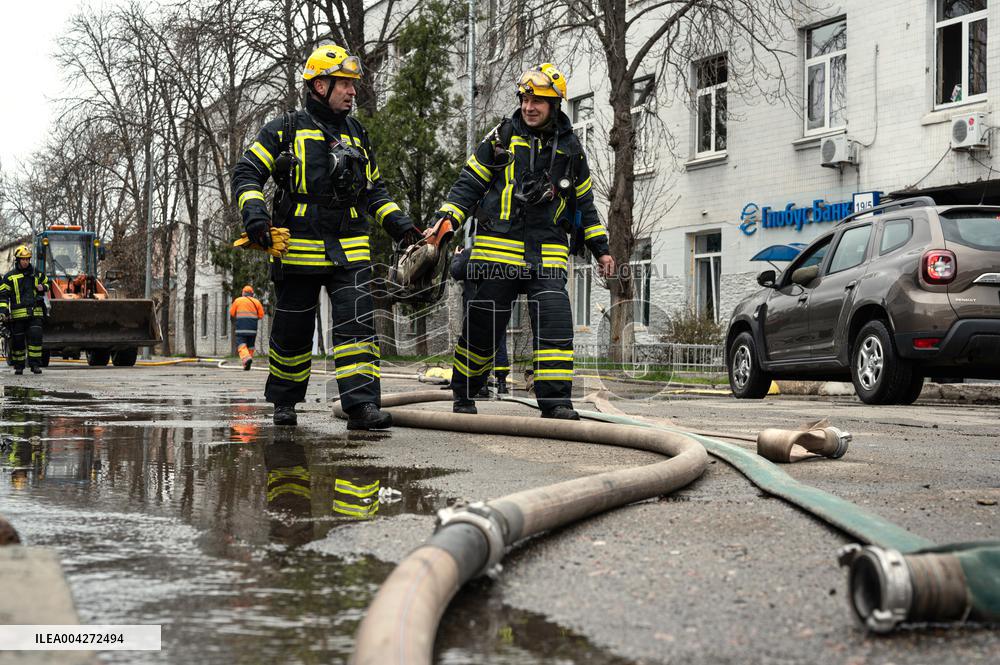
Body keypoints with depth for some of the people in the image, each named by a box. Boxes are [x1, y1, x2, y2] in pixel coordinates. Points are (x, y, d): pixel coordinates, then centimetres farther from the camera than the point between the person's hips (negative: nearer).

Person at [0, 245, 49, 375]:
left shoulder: (37, 274, 12)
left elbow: (46, 282, 30)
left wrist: (43, 287, 6)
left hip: (35, 313, 1)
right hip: (18, 314, -1)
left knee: (35, 337, -11)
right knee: (18, 340, 4)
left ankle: (35, 364, -7)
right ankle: (19, 366, 16)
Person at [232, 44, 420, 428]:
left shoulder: (358, 137, 16)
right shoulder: (287, 130, 2)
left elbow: (374, 190, 26)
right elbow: (246, 173, 0)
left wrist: (399, 225, 14)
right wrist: (254, 215, -16)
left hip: (350, 251, 3)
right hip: (299, 249, -3)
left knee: (357, 324, -13)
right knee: (293, 331, 8)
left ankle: (362, 405, -16)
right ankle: (284, 401, 28)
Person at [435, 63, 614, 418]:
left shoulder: (570, 149, 12)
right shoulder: (502, 137, 4)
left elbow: (584, 202, 21)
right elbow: (469, 183, 6)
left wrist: (600, 249, 19)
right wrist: (446, 220, -8)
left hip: (547, 253, 2)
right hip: (499, 248, -1)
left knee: (555, 322, -14)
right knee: (483, 325, 3)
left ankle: (556, 401, -9)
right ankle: (463, 395, 21)